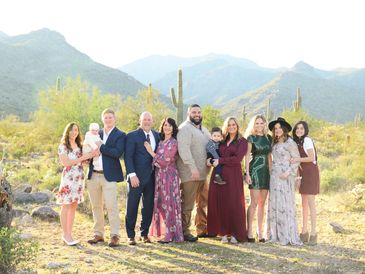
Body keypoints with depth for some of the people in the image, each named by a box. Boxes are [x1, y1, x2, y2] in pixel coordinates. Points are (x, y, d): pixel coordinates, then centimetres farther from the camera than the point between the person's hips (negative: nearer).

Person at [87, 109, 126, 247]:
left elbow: (118, 153, -14)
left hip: (109, 175, -5)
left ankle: (114, 236, -3)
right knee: (96, 206, 11)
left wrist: (101, 147, -15)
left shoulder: (120, 135, 0)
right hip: (93, 175, 6)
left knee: (111, 206, -9)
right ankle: (98, 234, 20)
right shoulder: (96, 133, 17)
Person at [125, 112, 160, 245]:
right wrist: (132, 175, -16)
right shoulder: (132, 136, -4)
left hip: (152, 177, 5)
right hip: (137, 177, -5)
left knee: (149, 207, 10)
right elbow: (128, 156, -9)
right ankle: (131, 235, 11)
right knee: (132, 207, 1)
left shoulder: (156, 135, 11)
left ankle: (144, 233, 22)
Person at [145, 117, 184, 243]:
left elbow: (165, 161, -15)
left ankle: (170, 235, 2)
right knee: (160, 203, 11)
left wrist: (151, 152, -9)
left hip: (169, 175, -8)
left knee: (168, 203, -4)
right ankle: (163, 231, 20)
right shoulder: (160, 142, 13)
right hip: (159, 176, 8)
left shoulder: (173, 143, -10)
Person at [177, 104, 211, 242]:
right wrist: (192, 168, -24)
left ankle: (202, 229, 25)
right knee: (187, 204, -5)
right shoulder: (184, 128, -8)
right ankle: (184, 231, 2)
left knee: (203, 202, 14)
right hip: (190, 173, -9)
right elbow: (184, 149, -19)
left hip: (202, 173, 9)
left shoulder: (203, 129, 21)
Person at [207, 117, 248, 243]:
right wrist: (210, 160, 1)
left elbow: (237, 158, -9)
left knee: (234, 203, -4)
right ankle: (224, 233, 8)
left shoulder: (242, 141, 3)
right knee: (219, 203, 0)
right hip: (219, 175, 4)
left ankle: (235, 234, 4)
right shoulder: (222, 140, 16)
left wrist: (220, 161, -12)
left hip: (233, 175, -4)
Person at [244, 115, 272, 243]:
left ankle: (260, 231, 13)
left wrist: (271, 171, 11)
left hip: (266, 171, 5)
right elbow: (247, 156, -3)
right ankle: (249, 231, -4)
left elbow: (269, 156, 16)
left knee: (262, 202, 7)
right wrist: (247, 173, -10)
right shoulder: (251, 138, 0)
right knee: (254, 202, -8)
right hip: (254, 170, -5)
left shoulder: (268, 138, 14)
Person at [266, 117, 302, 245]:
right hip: (274, 176, 7)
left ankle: (287, 235, -1)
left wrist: (288, 172, -18)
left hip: (285, 177, -7)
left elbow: (296, 160, -8)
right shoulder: (275, 143, 14)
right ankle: (276, 235, 11)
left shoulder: (290, 143, -6)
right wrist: (271, 172, 6)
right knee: (274, 204, 6)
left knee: (285, 204, -6)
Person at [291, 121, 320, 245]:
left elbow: (312, 158, -17)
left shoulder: (307, 140, -11)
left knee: (311, 203, -9)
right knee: (304, 203, 10)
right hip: (303, 173, 8)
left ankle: (313, 233, -6)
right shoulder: (297, 142, 13)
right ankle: (304, 232, 17)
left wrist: (297, 159, -20)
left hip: (311, 172, -8)